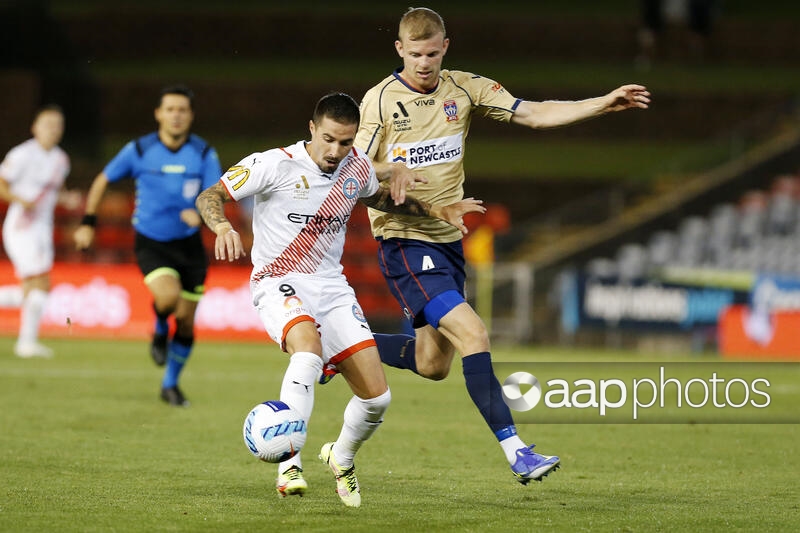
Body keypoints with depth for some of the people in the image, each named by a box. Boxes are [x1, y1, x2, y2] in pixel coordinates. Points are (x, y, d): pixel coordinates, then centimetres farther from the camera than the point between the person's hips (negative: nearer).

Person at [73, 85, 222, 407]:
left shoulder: (204, 154, -6)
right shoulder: (139, 151, -7)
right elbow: (103, 180, 6)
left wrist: (200, 213, -33)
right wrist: (88, 223, 3)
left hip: (188, 245, 2)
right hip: (150, 243, -2)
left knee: (186, 323, 5)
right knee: (168, 296, -29)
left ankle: (170, 385, 28)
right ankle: (160, 332, 7)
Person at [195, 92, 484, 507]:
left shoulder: (357, 168, 4)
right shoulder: (274, 165, -13)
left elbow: (379, 199, 27)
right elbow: (209, 197, -10)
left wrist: (437, 212, 20)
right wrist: (223, 227, -31)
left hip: (331, 287, 5)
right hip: (279, 283, -5)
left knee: (377, 397, -3)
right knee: (308, 347, -39)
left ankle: (341, 458, 29)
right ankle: (290, 466, -39)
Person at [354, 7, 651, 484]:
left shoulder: (464, 88, 3)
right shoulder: (380, 100, -9)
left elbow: (533, 114, -1)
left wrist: (603, 104, -11)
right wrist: (389, 170, -29)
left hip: (448, 238, 6)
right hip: (405, 242, -6)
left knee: (432, 365, 12)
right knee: (473, 333, -22)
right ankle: (515, 451, -22)